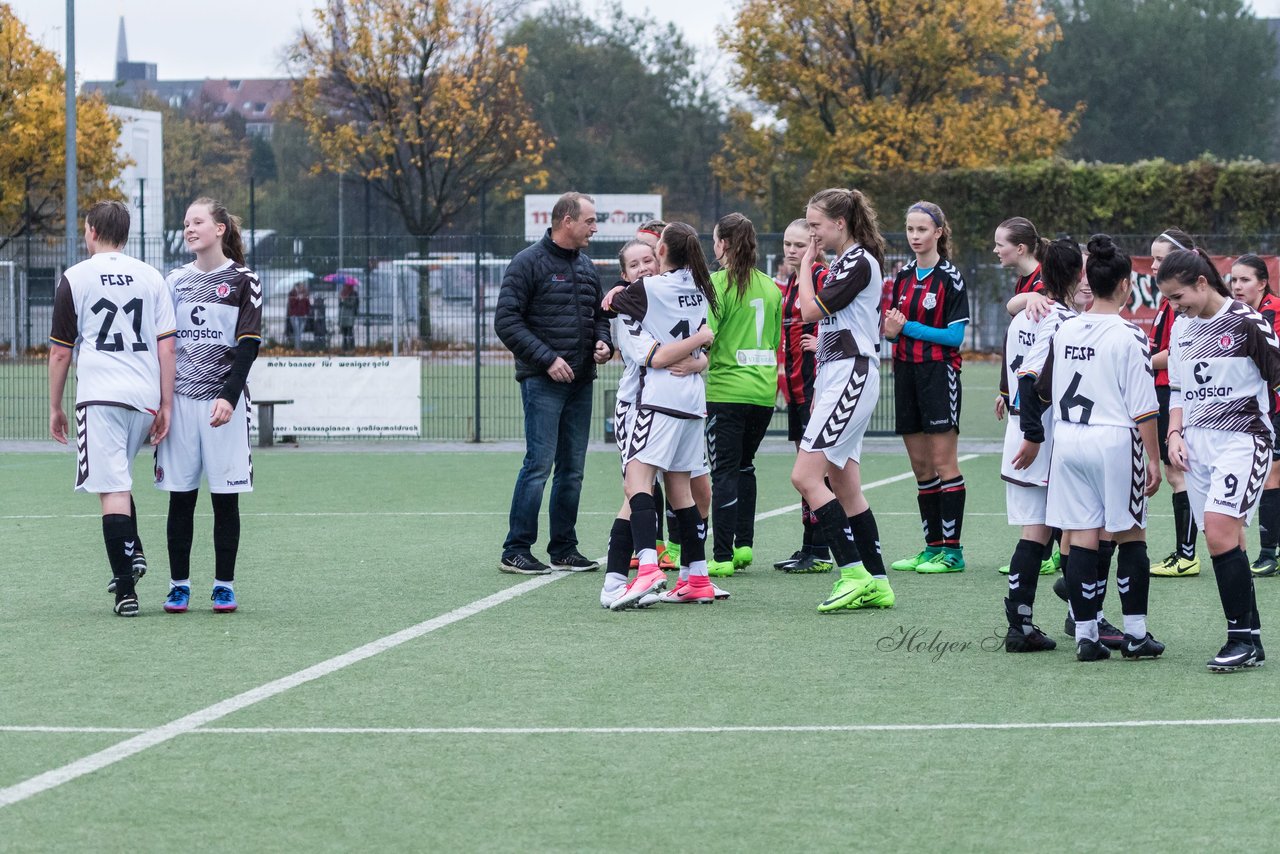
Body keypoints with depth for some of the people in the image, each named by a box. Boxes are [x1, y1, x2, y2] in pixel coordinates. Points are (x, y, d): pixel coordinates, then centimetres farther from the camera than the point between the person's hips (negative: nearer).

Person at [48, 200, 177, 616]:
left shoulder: (75, 278, 1)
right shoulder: (150, 277, 10)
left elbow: (60, 352, 3)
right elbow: (167, 346, 5)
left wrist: (55, 407, 12)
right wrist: (165, 406, 7)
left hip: (99, 395, -4)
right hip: (144, 395, 4)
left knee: (112, 489, -6)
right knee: (118, 480, 25)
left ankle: (125, 590, -10)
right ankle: (133, 552, 9)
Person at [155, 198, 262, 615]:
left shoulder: (243, 281, 0)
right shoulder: (176, 280, 12)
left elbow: (248, 345, -6)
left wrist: (229, 397, -17)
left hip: (224, 403, -3)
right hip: (179, 401, 3)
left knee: (225, 498, 0)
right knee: (180, 497, 2)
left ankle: (224, 585, 6)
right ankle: (179, 584, 8)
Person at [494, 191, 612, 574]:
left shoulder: (586, 266, 16)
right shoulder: (529, 263, -6)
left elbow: (599, 313, 27)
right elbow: (506, 321, -11)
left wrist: (604, 342, 5)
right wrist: (547, 359, -16)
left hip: (580, 382, 7)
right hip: (543, 382, -7)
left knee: (572, 468, 9)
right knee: (539, 464, -11)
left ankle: (564, 548, 16)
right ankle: (516, 550, -6)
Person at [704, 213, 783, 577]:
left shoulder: (717, 283, -9)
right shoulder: (770, 287, 10)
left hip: (726, 391, -6)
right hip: (765, 390, 6)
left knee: (725, 471, -4)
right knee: (744, 465, 20)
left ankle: (722, 557, -6)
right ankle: (744, 544, 16)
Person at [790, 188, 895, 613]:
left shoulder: (860, 262, -12)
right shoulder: (840, 263, 17)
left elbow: (811, 310, -15)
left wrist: (805, 266, -1)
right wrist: (819, 390, 23)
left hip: (852, 377, -10)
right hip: (835, 378, 10)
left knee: (806, 476, -16)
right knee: (846, 488, 8)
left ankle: (854, 573, -17)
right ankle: (875, 583, 10)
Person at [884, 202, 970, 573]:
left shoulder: (950, 277, -7)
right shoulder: (903, 276, 12)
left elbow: (956, 335, -12)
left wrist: (908, 327, -15)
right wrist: (891, 330, -4)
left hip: (939, 373, -7)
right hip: (906, 372, 7)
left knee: (943, 462, -7)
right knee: (920, 465, 8)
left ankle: (952, 549, -5)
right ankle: (933, 545, 13)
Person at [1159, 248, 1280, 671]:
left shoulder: (1246, 322, -9)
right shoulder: (1182, 327, 12)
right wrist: (1175, 434, 6)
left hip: (1242, 440, -7)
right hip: (1198, 444, 7)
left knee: (1220, 533, -20)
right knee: (1224, 542, 4)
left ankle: (1243, 639, -16)